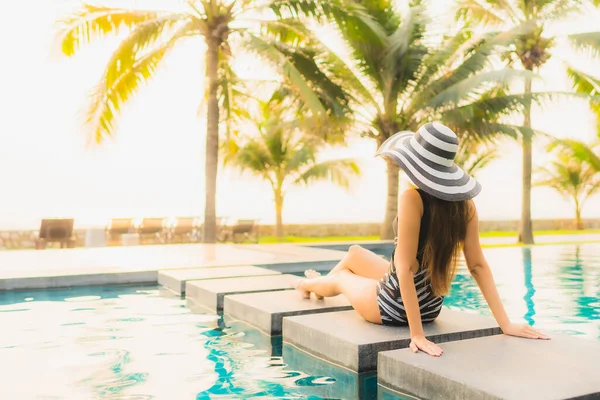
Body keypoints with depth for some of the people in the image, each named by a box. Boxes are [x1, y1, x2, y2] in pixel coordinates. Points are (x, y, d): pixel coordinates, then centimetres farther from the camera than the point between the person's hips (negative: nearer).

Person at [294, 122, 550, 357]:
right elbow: (478, 265, -10)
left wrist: (417, 334, -25)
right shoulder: (465, 202, -10)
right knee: (355, 253, 28)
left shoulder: (412, 199, -29)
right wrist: (506, 324, -5)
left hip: (395, 306, -6)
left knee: (340, 278, 27)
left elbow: (406, 268, -30)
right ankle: (317, 285, 60)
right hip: (431, 306, 6)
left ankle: (310, 284, 64)